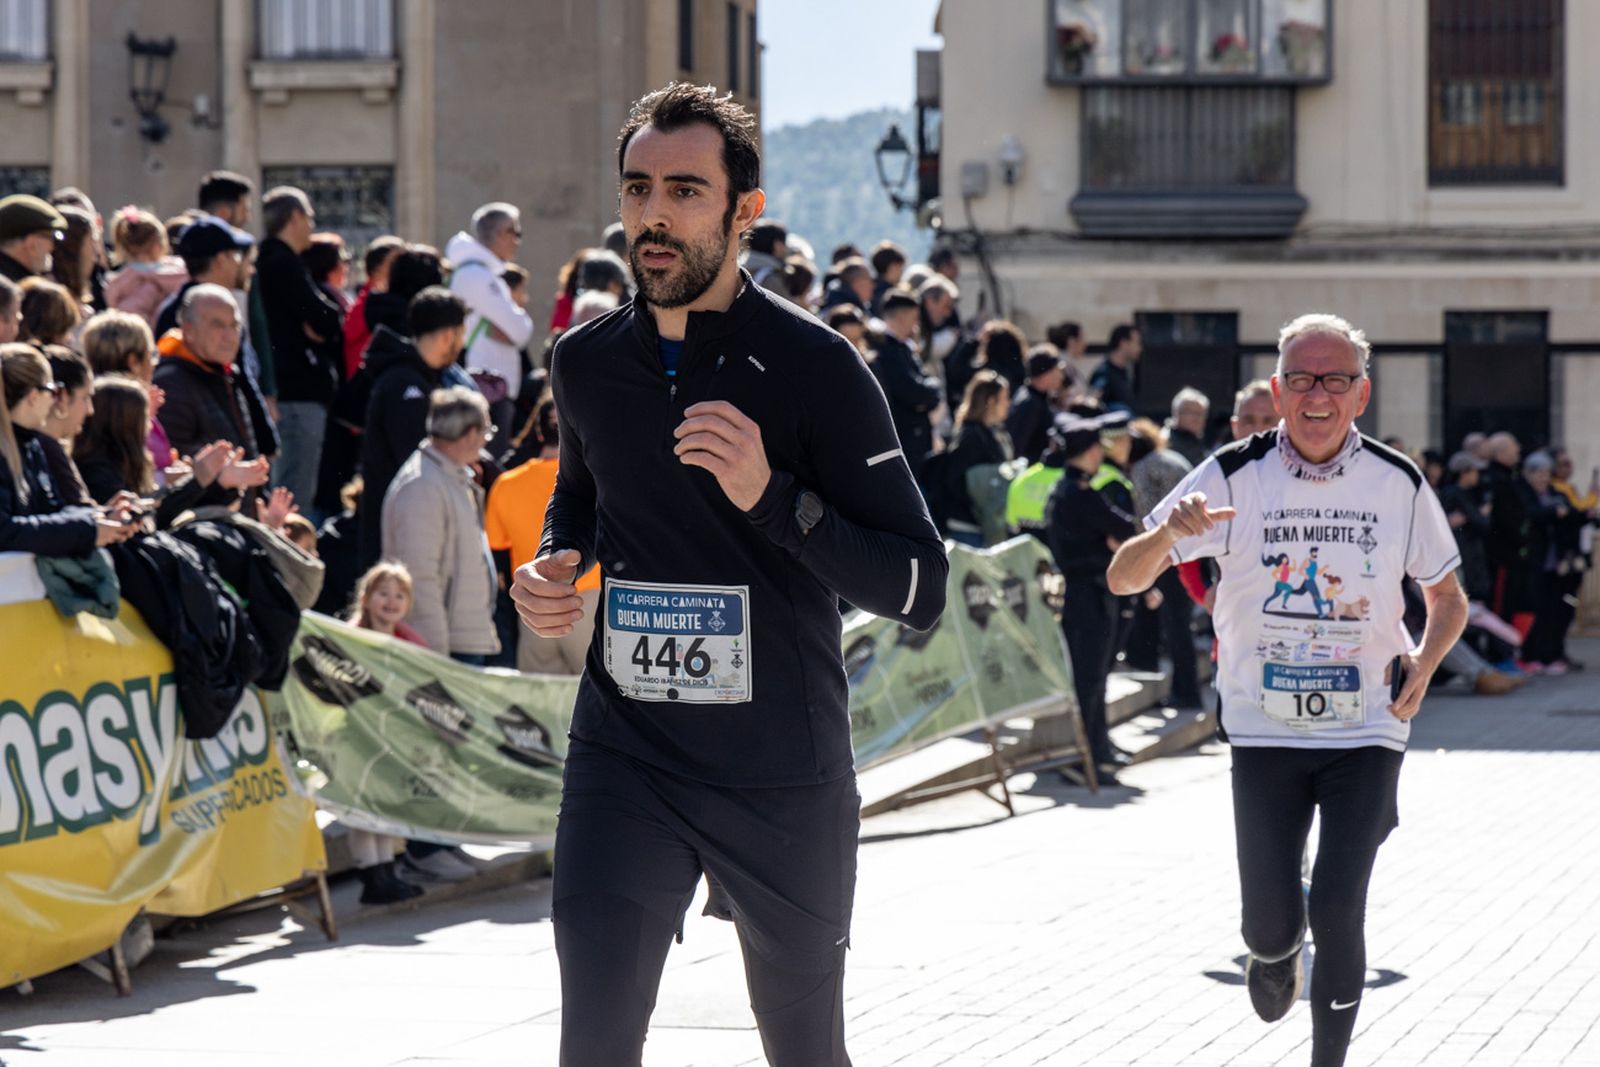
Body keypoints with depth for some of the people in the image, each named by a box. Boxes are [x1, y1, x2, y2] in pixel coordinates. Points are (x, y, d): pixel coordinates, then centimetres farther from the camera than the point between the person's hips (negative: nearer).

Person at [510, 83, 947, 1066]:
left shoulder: (814, 367, -11)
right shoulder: (587, 361, 4)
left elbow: (921, 589, -14)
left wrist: (772, 496, -26)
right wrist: (554, 564, 4)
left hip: (784, 773, -2)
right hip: (624, 755, 3)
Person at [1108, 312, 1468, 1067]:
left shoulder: (1398, 484, -1)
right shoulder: (1233, 476, -6)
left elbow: (1448, 597, 13)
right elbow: (1123, 579, -6)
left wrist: (1422, 665, -6)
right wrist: (1170, 532, -27)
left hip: (1367, 729, 0)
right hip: (1263, 729, 0)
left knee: (1338, 908, -12)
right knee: (1271, 916, -3)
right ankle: (1276, 954, 35)